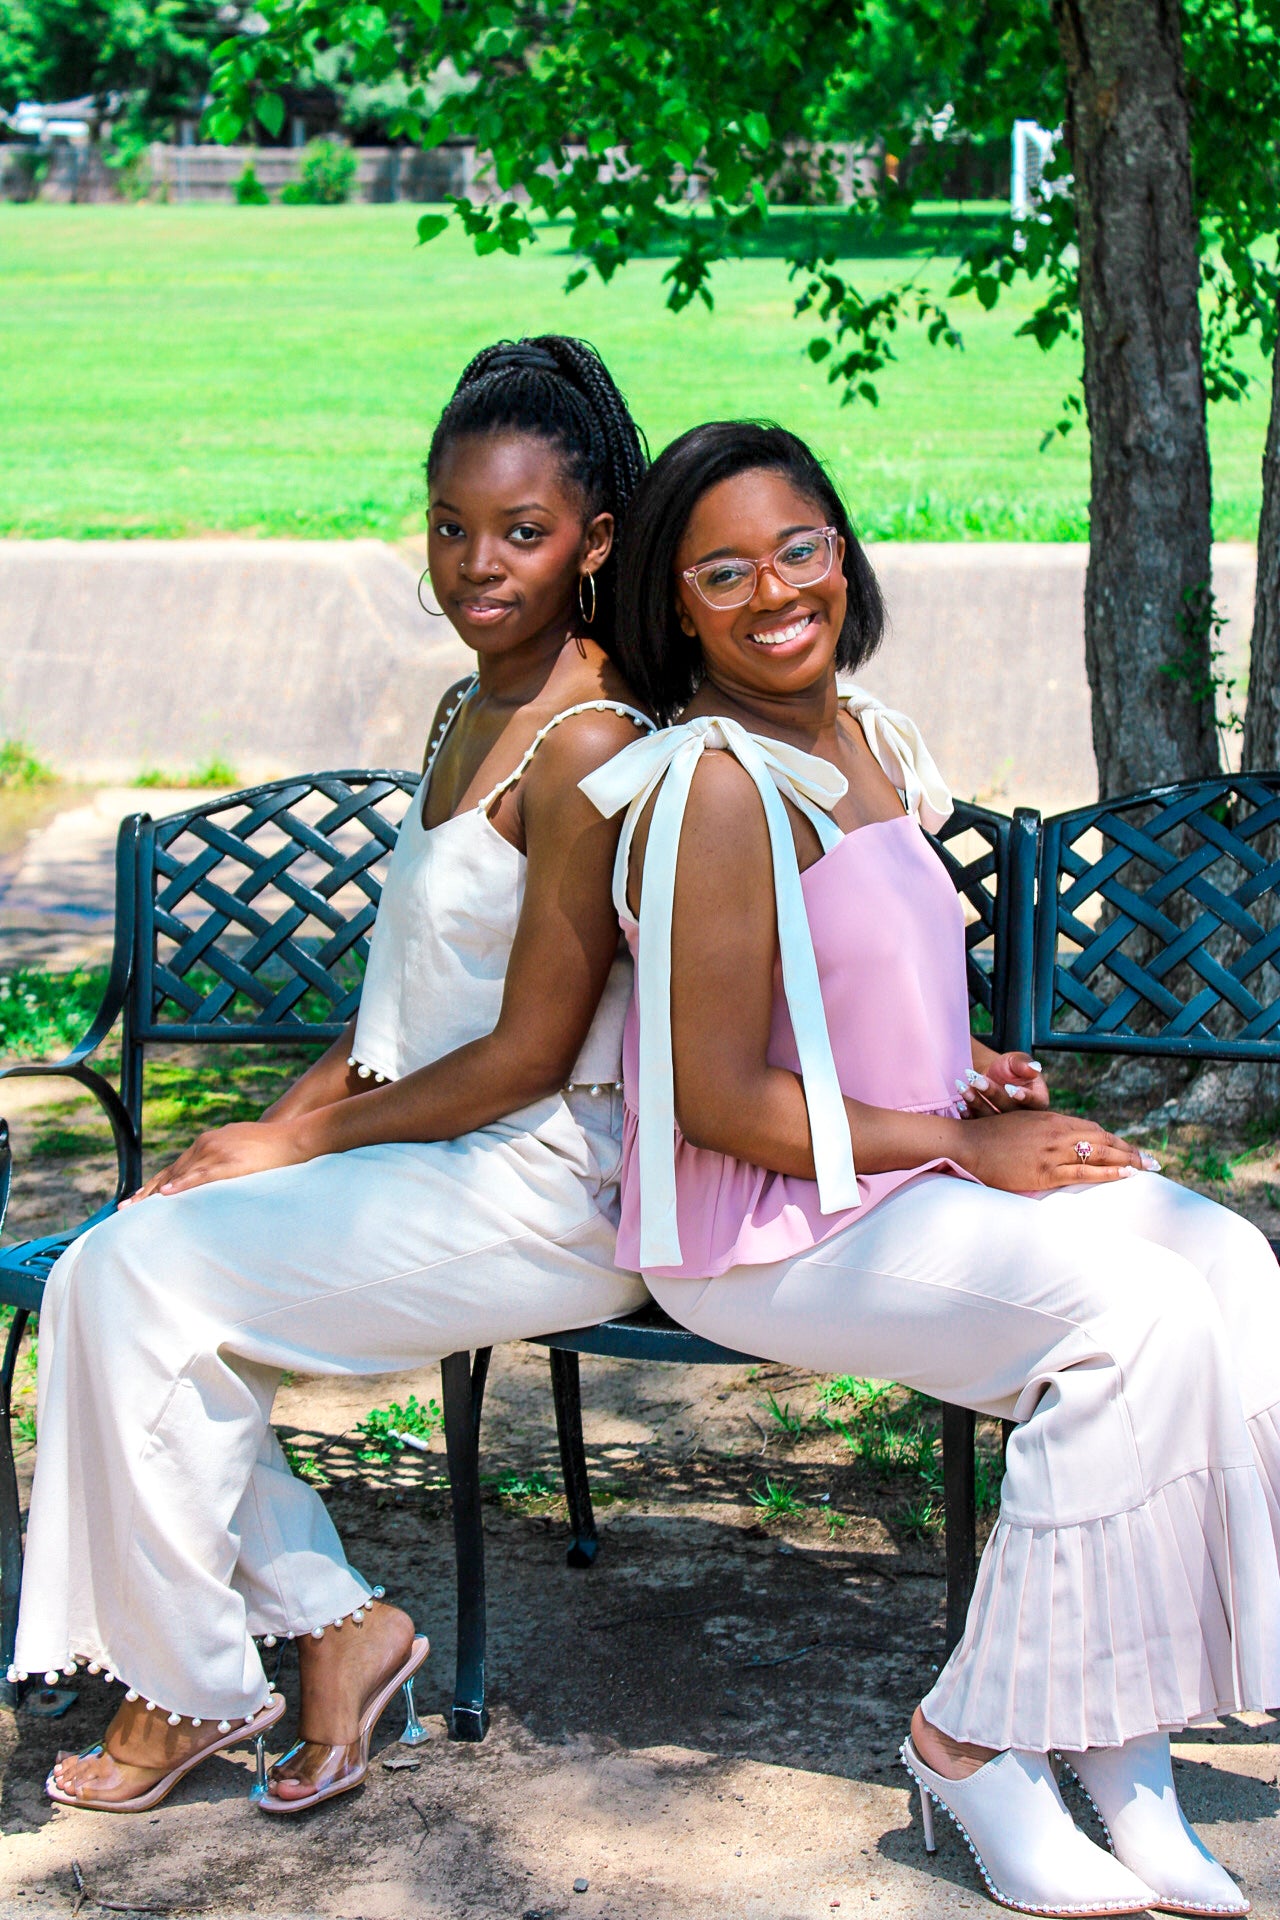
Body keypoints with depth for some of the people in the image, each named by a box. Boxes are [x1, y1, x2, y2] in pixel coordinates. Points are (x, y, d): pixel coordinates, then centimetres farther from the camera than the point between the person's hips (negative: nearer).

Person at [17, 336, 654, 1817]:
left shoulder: (584, 747, -17)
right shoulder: (468, 712, 13)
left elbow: (529, 1054, -17)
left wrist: (299, 1141, -9)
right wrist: (277, 1124, 5)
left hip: (537, 1189, -9)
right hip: (428, 1155, 9)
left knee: (150, 1277, -16)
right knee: (108, 1271, -6)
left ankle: (200, 1683, 2)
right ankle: (330, 1621, 2)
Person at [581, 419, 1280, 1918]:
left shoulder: (868, 737, 9)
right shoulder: (714, 790, -19)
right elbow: (719, 1098, -20)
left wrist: (966, 1064, 4)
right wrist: (961, 1143, -15)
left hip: (915, 1166, 8)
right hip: (758, 1229, -8)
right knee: (1134, 1312, -24)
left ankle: (1121, 1736, -7)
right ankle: (972, 1739, -8)